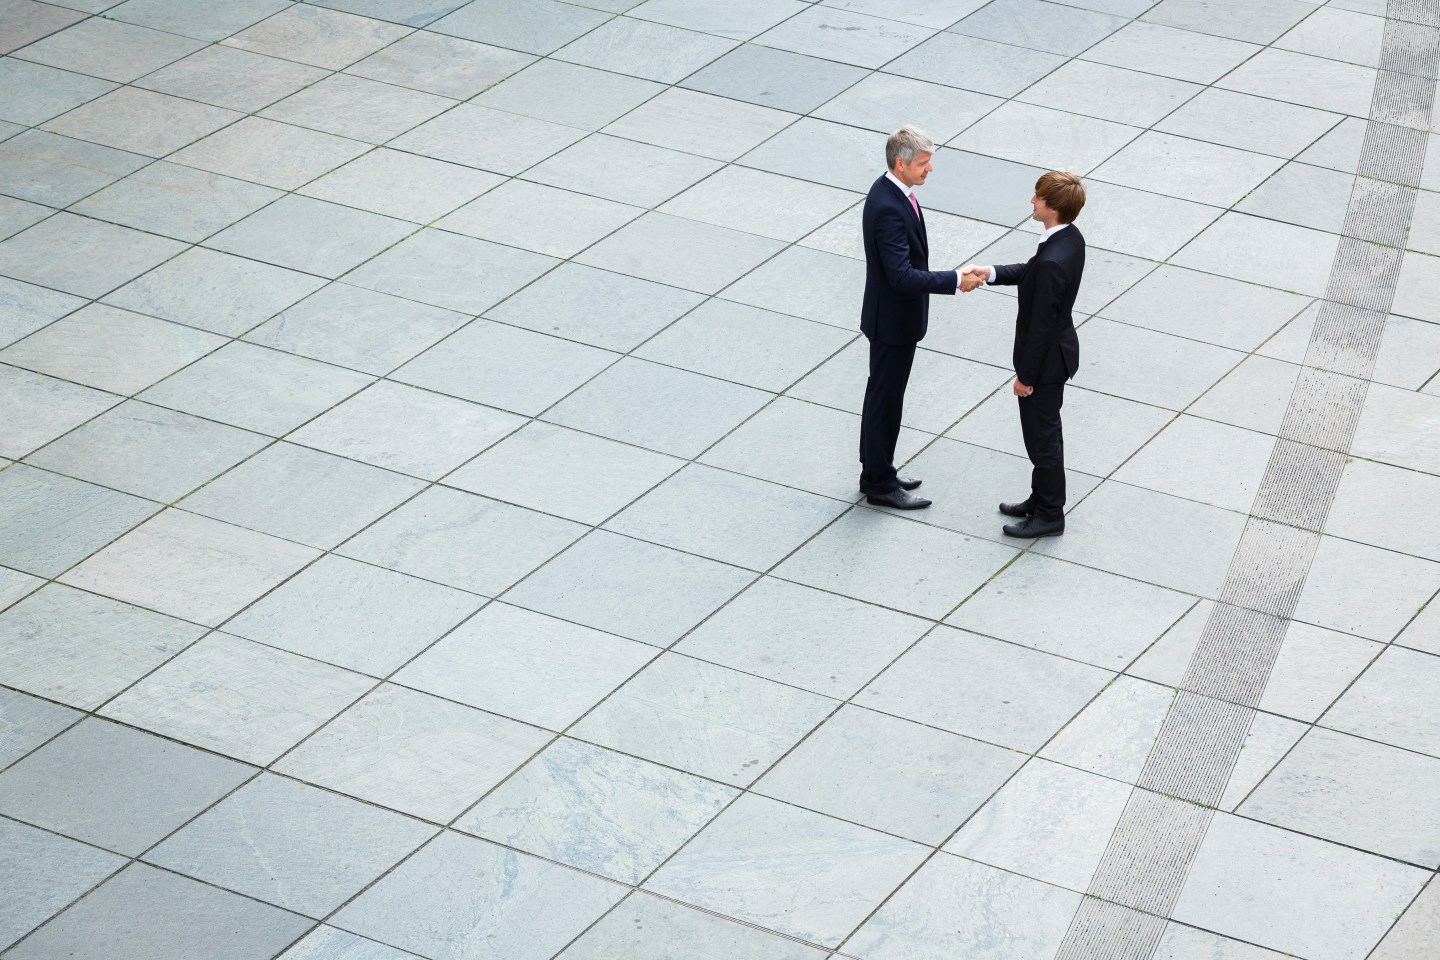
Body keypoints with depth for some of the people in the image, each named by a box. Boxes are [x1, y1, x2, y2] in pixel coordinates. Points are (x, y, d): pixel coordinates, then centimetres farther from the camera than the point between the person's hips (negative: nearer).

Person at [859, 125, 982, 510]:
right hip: (893, 319, -10)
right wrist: (955, 280, -29)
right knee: (885, 398, 3)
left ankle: (876, 472, 33)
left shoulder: (892, 191, 2)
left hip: (898, 315, 10)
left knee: (886, 395, 20)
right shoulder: (888, 208, -29)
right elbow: (902, 276, -32)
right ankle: (880, 484, 15)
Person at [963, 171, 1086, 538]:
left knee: (1042, 438, 7)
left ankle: (1050, 515, 22)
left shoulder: (1053, 262, -34)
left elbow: (1040, 325, -27)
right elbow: (1031, 272, 13)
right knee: (1044, 432, 24)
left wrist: (1026, 376, -17)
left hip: (1046, 359, -10)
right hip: (1058, 347, 10)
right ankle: (1042, 499, 39)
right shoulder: (1071, 238, -5)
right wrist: (991, 273, 1)